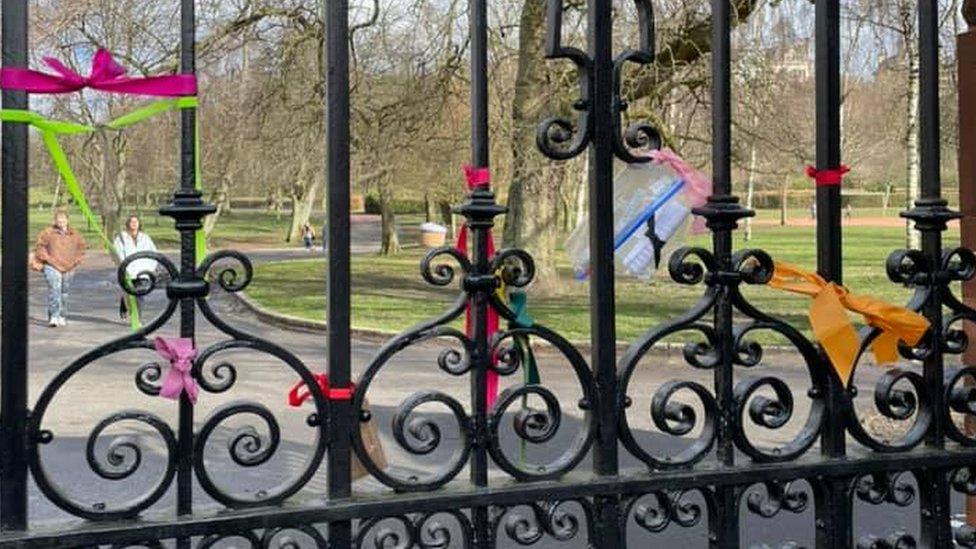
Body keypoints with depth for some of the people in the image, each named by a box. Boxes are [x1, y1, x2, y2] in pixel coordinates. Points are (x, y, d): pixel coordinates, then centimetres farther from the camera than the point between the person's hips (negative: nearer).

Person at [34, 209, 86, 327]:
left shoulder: (75, 235, 7)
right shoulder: (48, 233, -3)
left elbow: (80, 248, 21)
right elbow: (40, 247, 4)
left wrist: (76, 260, 10)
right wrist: (46, 258, -6)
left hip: (69, 269, 4)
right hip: (52, 267, -4)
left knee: (65, 293, 11)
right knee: (54, 290, -16)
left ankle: (62, 317, 23)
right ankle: (53, 317, -18)